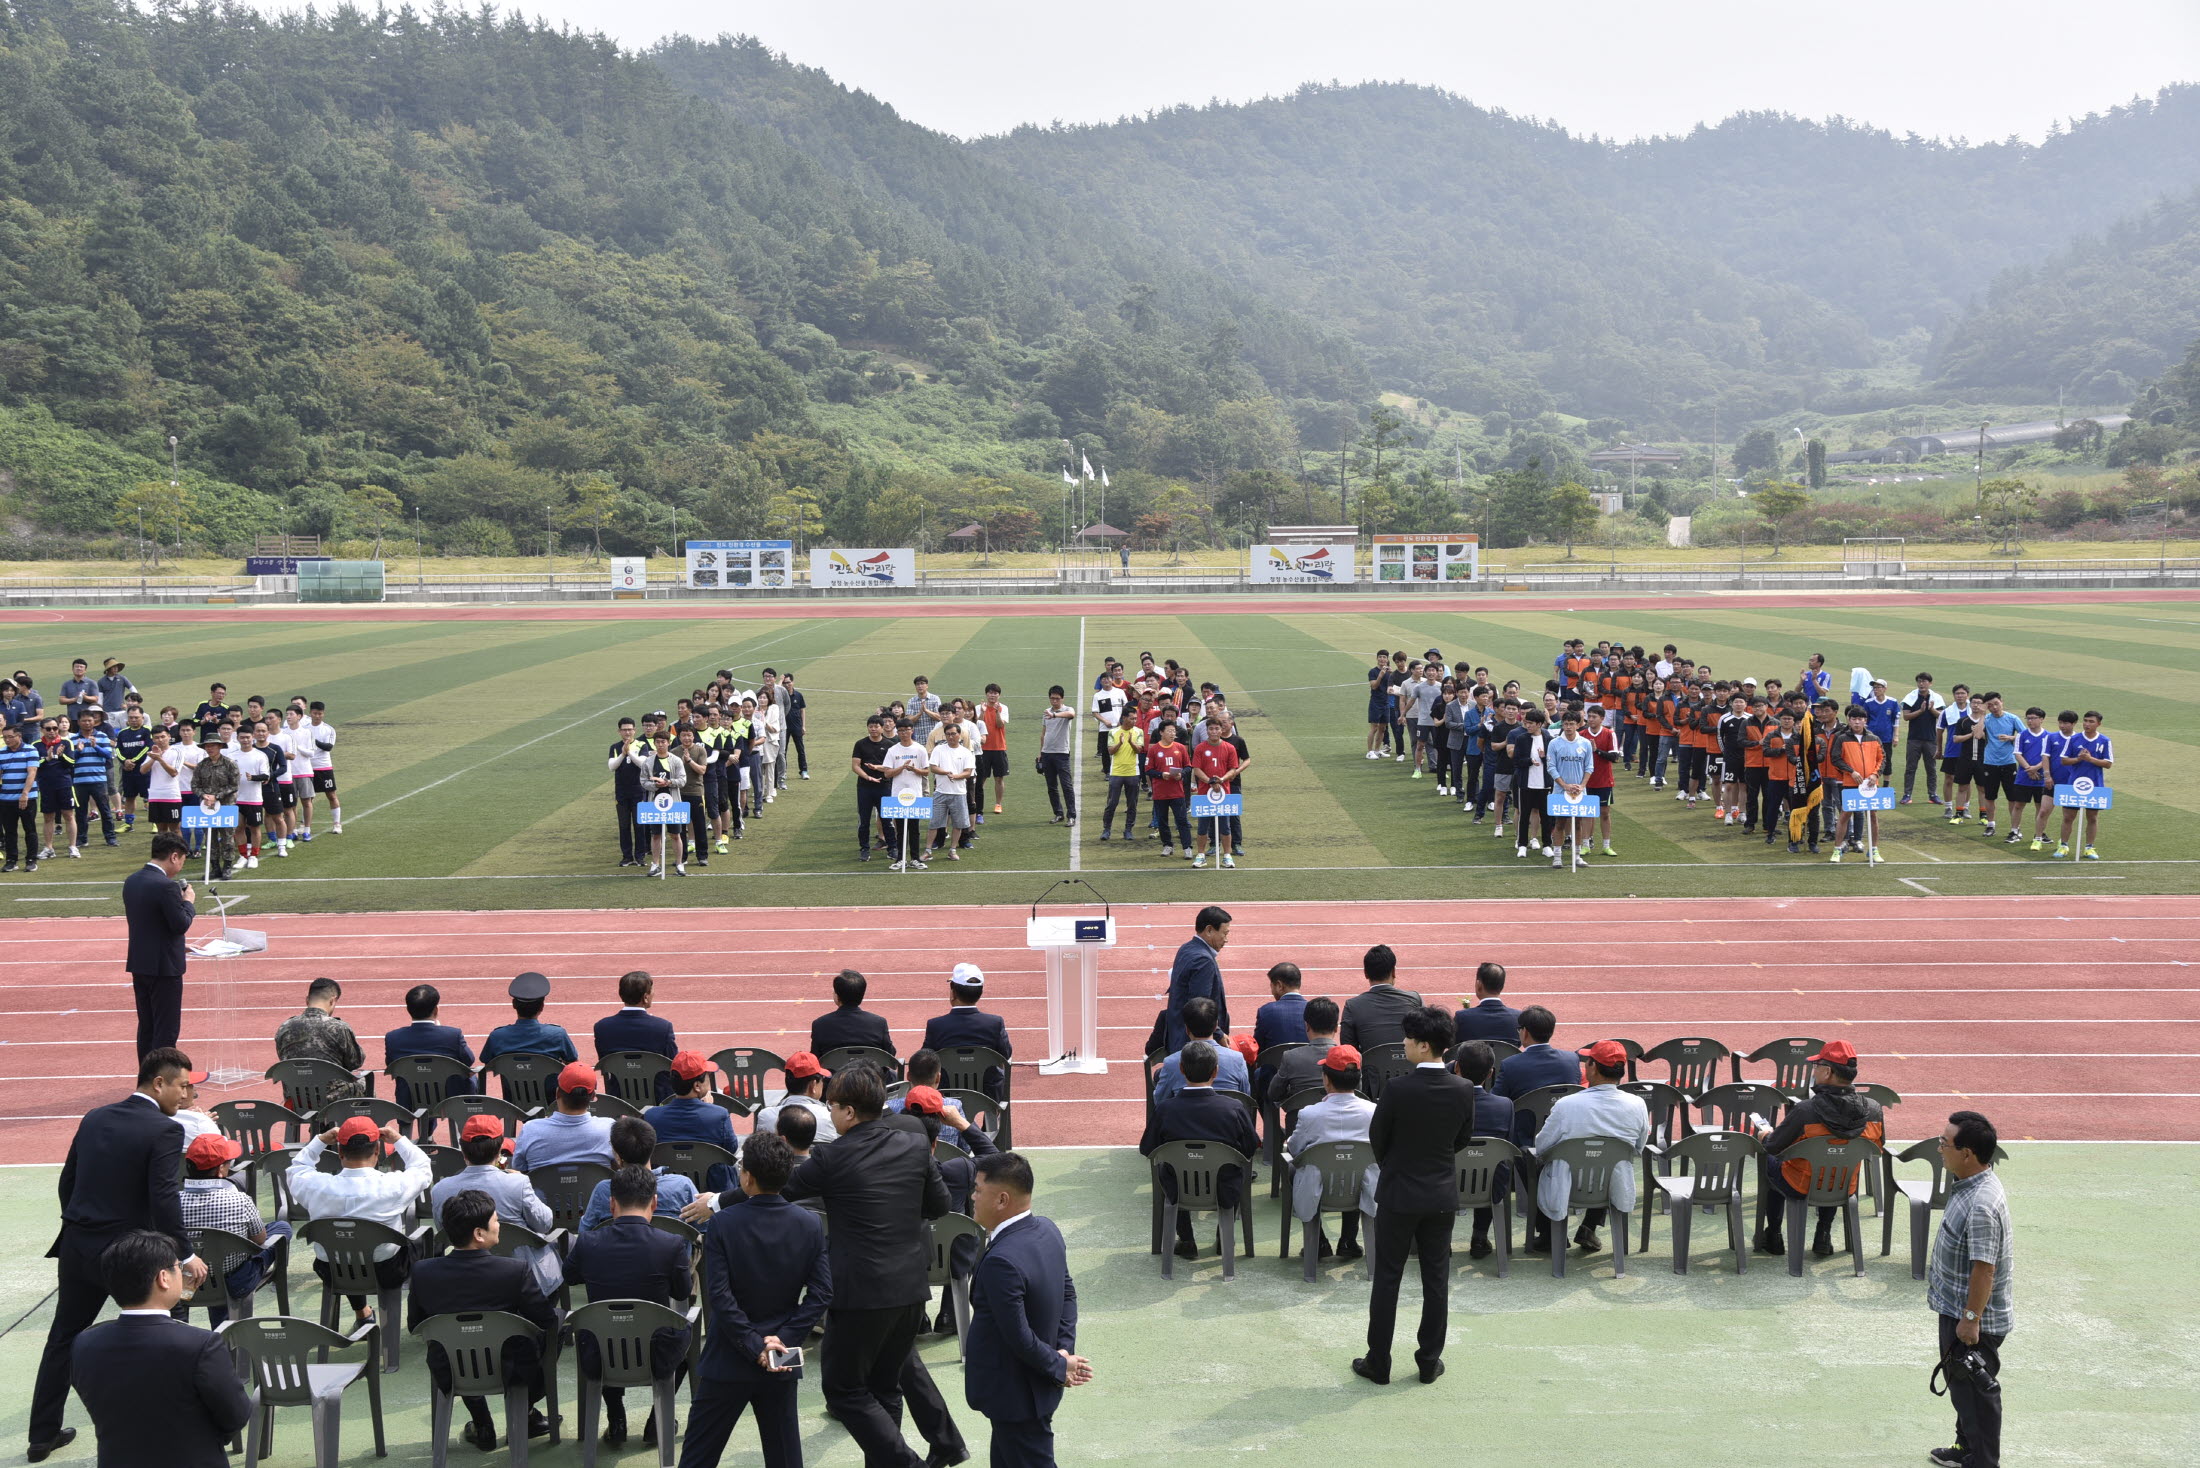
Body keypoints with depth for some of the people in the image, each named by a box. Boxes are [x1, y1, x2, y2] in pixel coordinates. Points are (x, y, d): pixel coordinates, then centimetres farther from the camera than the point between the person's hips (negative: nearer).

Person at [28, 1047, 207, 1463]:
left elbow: (67, 1182, 13)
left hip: (77, 1248, 6)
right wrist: (186, 1254, -18)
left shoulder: (94, 1118, 7)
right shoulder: (164, 1131, -15)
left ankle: (43, 1434, 25)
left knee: (63, 1339, 17)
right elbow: (165, 1199, -22)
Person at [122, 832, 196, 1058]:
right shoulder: (166, 886, -21)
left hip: (138, 965, 8)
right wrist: (188, 901, -2)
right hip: (164, 967, -8)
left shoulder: (131, 881, 6)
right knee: (166, 1030, -1)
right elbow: (181, 925, -20)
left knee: (146, 1026, 16)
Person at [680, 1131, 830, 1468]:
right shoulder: (811, 1225, -6)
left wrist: (754, 1347, -13)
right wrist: (784, 1339, -9)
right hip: (782, 1365, 3)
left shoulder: (722, 1223, -15)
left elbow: (718, 1295, -18)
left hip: (728, 1363, -2)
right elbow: (821, 1294, -9)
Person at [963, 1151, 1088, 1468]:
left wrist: (1059, 1367, -12)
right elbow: (1068, 1293, 8)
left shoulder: (1001, 1261, -32)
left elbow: (1019, 1336, -26)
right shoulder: (1048, 1230, -2)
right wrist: (1064, 1351, 0)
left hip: (1016, 1394, -9)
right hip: (1035, 1386, 9)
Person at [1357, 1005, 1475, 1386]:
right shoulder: (1463, 1091, -9)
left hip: (1398, 1194, -3)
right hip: (1443, 1195, 3)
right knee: (1436, 1280, 13)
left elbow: (1376, 1137, -6)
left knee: (1386, 1279, 7)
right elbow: (1463, 1139, 5)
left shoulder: (1398, 1088, -20)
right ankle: (1430, 1361, 19)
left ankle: (1378, 1363, 14)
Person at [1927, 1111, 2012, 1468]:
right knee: (1961, 1384, 25)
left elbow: (1984, 1267, -29)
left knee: (1975, 1391, 5)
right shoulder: (1968, 1184, 2)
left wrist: (1971, 1318, -23)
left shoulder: (1982, 1205, -31)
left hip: (1974, 1320, -10)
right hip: (1956, 1308, 10)